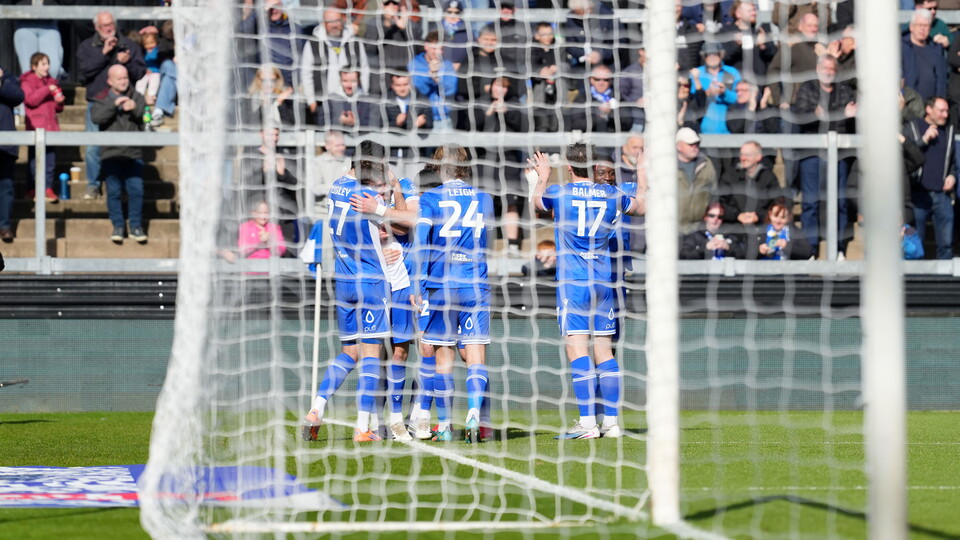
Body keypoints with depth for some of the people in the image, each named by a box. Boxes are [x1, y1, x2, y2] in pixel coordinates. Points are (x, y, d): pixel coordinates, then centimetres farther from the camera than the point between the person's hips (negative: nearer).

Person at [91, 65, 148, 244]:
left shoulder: (136, 97, 9)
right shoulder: (102, 99, 5)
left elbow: (145, 113, -8)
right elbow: (96, 117, -14)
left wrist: (134, 107, -30)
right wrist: (114, 104, -25)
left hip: (134, 154, 1)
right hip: (111, 154, -1)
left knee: (136, 190, -3)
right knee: (113, 191, -1)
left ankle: (136, 227, 6)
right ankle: (117, 226, 9)